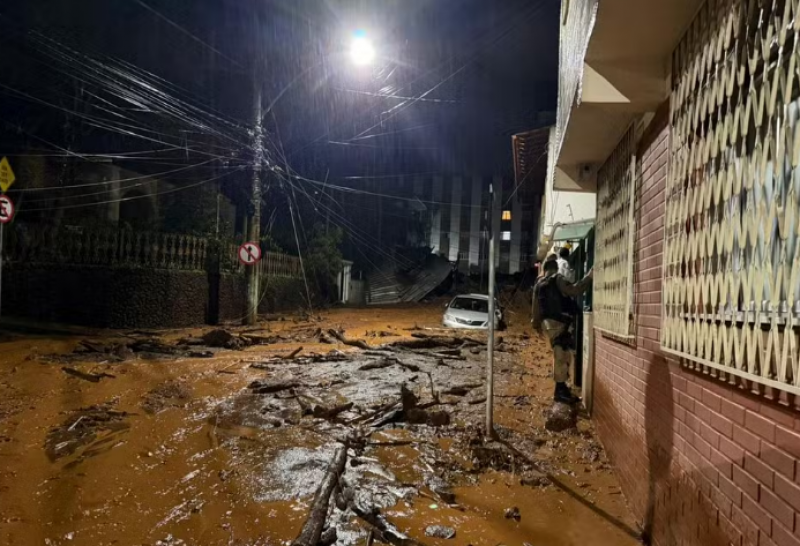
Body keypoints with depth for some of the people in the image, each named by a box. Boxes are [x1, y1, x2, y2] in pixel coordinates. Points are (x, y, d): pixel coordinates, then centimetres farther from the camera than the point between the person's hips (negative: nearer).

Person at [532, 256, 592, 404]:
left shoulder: (539, 285, 14)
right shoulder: (558, 279, -8)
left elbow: (536, 307, 18)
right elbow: (574, 291, -21)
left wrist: (537, 324, 26)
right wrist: (589, 277, -15)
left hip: (548, 323, 8)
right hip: (559, 323, -8)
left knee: (561, 356, 18)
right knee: (562, 356, -6)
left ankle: (561, 387, 24)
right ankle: (560, 391, -5)